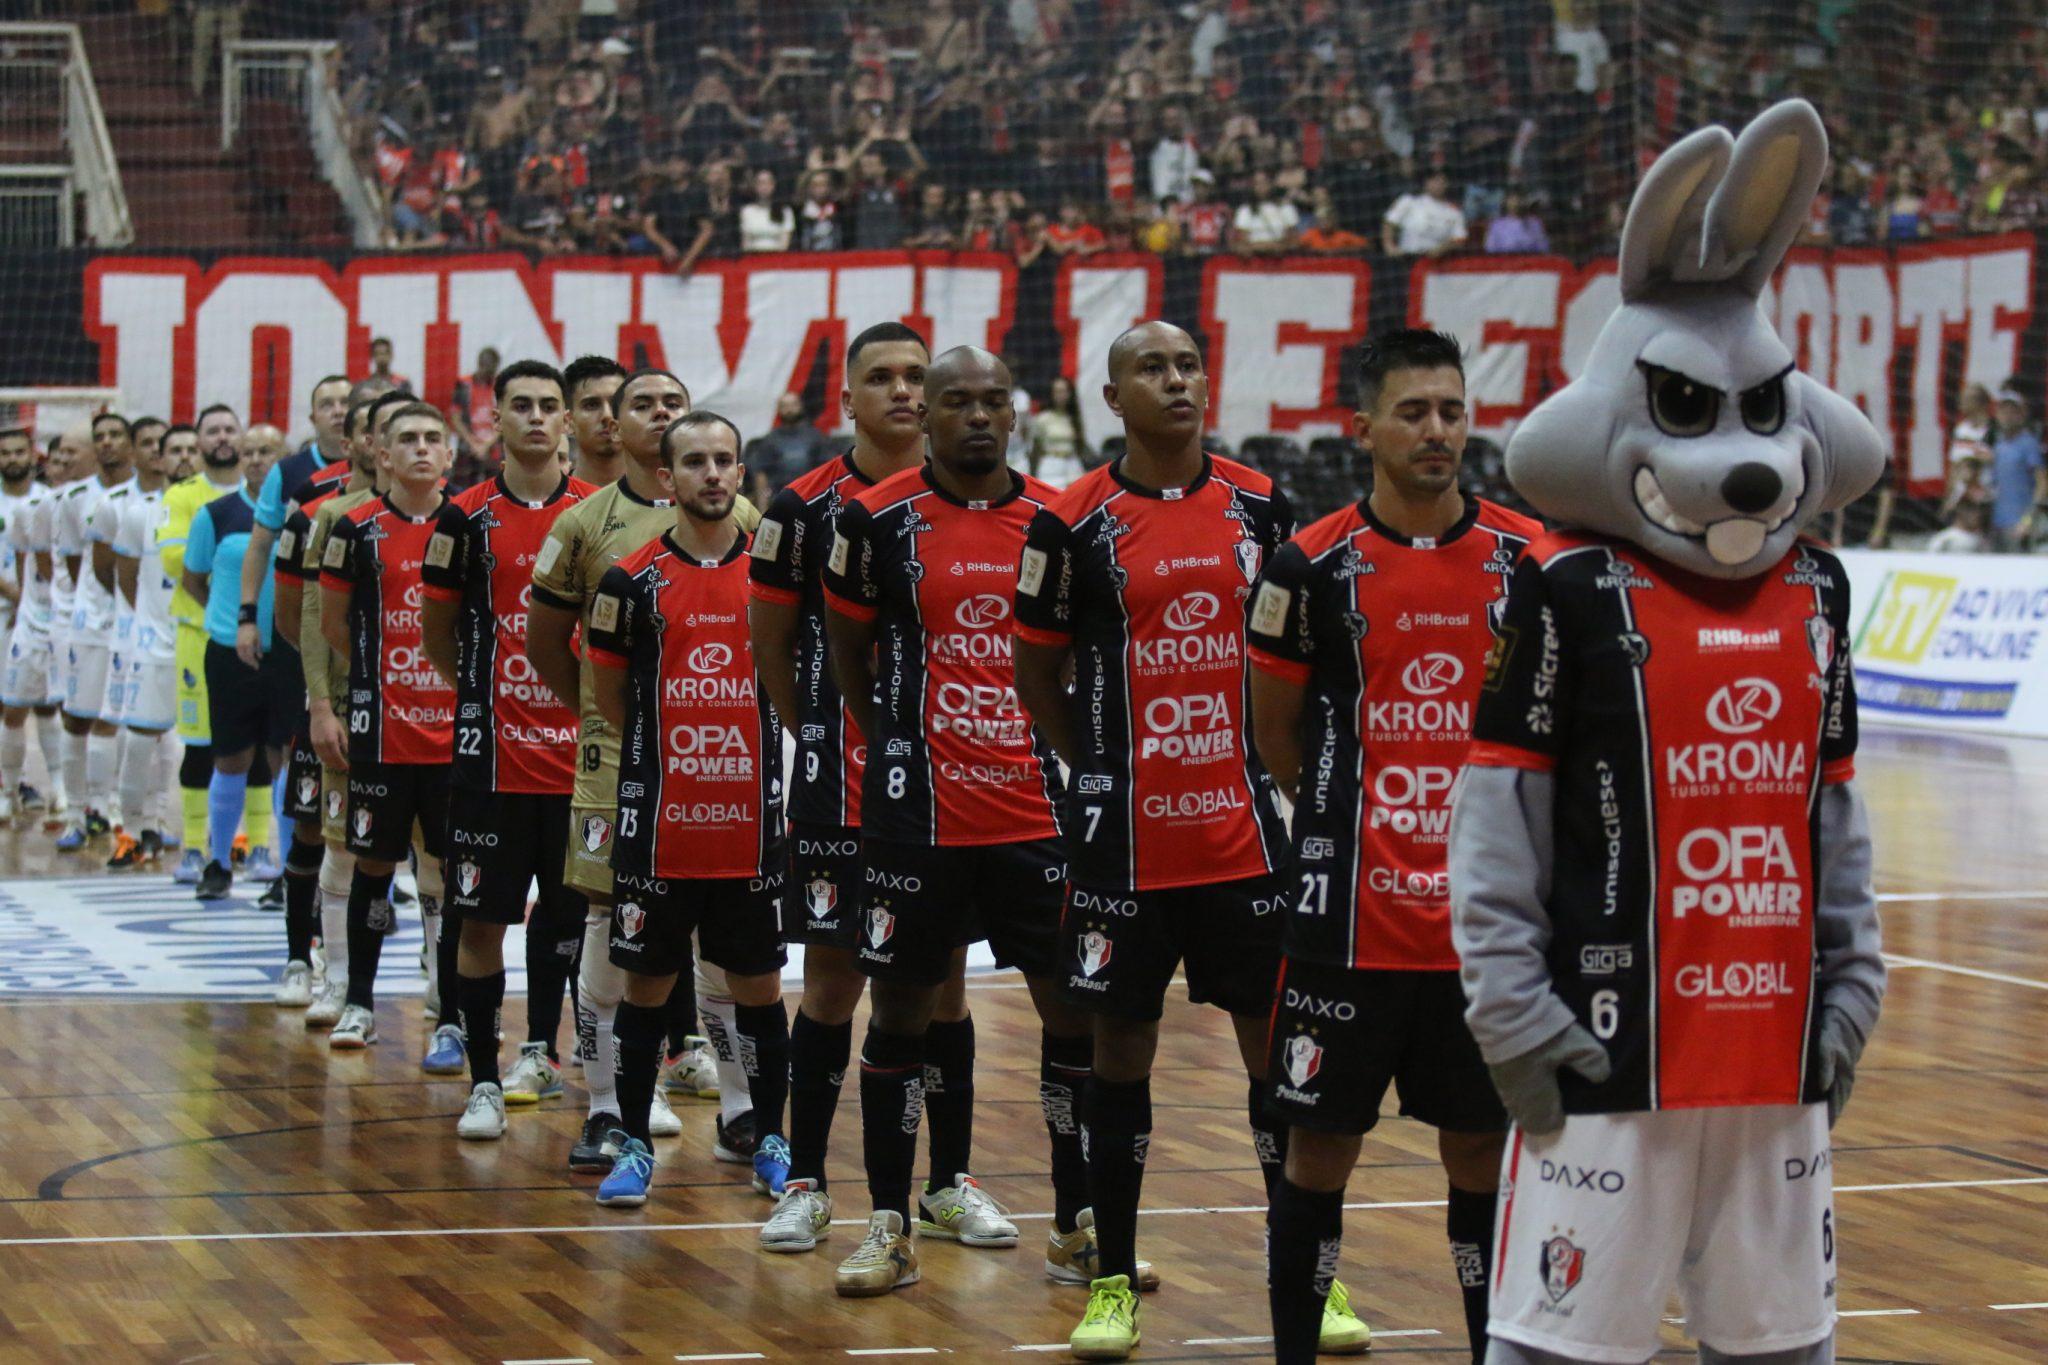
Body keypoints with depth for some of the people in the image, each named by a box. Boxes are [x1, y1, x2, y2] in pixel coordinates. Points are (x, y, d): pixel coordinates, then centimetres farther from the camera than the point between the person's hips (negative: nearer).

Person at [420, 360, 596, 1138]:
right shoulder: (467, 517, -2)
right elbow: (437, 632, 9)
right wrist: (480, 693, 9)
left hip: (578, 748, 2)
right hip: (492, 752, -2)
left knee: (564, 909, 14)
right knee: (481, 920, -3)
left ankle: (539, 1051, 32)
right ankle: (484, 1082, 4)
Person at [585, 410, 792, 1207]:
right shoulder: (632, 580, -1)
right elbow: (609, 697, 9)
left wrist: (741, 750, 6)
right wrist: (668, 752, 7)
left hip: (752, 820, 1)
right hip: (658, 821, -1)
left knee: (758, 983, 8)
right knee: (647, 982, 5)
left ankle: (771, 1143, 19)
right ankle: (633, 1145, 14)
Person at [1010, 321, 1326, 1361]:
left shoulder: (1260, 506, 4)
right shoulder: (1075, 523, -4)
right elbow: (1037, 677, 6)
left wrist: (1277, 762, 8)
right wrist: (1105, 771, 5)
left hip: (1247, 831, 2)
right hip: (1126, 837, -2)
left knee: (1277, 1043, 5)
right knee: (1121, 1049, 5)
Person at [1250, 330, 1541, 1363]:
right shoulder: (1314, 566, -4)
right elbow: (1275, 736, 7)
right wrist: (1353, 827, 10)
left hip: (1487, 920, 2)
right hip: (1351, 920, -2)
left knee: (1483, 1151, 9)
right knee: (1319, 1151, 5)